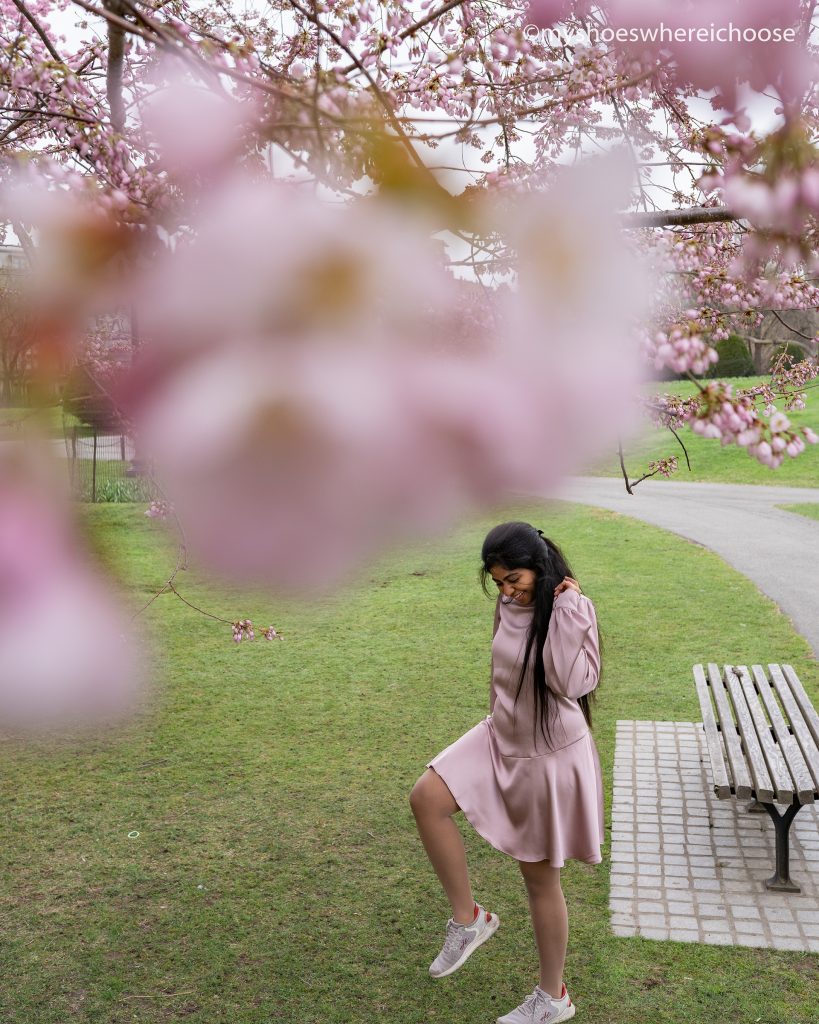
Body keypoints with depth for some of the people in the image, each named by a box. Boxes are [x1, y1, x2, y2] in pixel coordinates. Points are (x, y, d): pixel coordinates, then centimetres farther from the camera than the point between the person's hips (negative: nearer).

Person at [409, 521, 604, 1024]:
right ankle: (468, 918, 6)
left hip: (550, 755, -7)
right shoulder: (510, 606, 0)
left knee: (540, 878, 7)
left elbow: (572, 683, -32)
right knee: (427, 798, -12)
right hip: (501, 740, 7)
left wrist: (565, 610, -29)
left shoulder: (574, 609, -19)